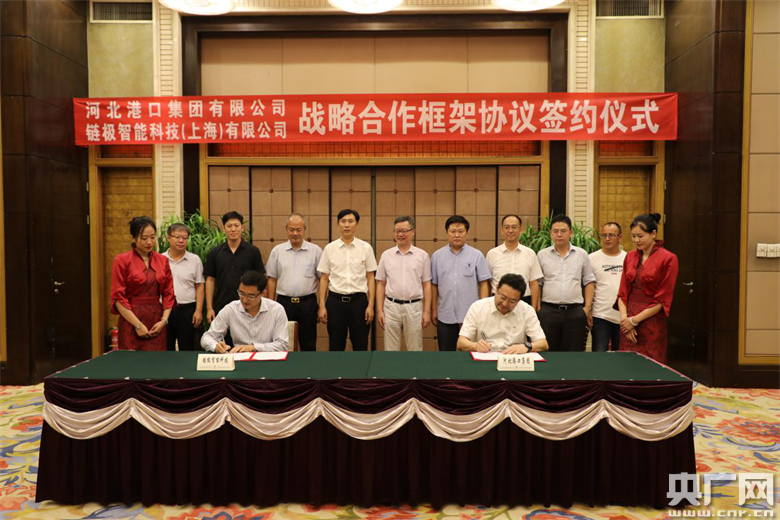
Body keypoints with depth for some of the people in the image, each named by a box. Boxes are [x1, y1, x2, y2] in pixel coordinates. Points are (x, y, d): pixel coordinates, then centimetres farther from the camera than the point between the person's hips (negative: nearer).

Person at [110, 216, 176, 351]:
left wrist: (164, 320, -3)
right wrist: (138, 325, -10)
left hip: (157, 323, 3)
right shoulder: (122, 261, -3)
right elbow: (118, 298, -6)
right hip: (131, 324, -3)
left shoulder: (163, 260, 9)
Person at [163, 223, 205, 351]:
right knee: (166, 350, 11)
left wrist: (198, 310, -4)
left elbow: (199, 287, 2)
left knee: (187, 349, 6)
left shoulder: (195, 260, 2)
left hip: (187, 310, -1)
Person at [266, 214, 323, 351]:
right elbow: (272, 279, 7)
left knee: (308, 345, 8)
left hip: (308, 303, -1)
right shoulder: (277, 251, 4)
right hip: (284, 302, 1)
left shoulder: (316, 250, 2)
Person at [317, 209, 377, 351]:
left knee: (361, 346, 6)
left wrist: (370, 305, -4)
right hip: (335, 301, 1)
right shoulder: (329, 248, 2)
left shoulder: (366, 248, 0)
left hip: (358, 300, 0)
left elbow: (370, 278, 2)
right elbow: (324, 279, 5)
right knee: (336, 346, 8)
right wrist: (322, 306, 0)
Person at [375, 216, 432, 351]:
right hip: (391, 307, 1)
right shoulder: (386, 255, 5)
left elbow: (426, 285, 3)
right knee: (391, 349, 8)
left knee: (415, 349, 8)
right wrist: (379, 310, 1)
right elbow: (381, 284, 6)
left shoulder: (422, 255, 2)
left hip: (414, 307, -1)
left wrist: (427, 311, -2)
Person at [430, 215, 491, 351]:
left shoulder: (477, 255, 1)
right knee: (445, 355, 10)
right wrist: (433, 310, 8)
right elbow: (434, 285, 8)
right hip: (445, 316, 1)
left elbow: (483, 284, 1)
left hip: (471, 315, -1)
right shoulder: (437, 256, 5)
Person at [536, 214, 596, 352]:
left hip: (575, 311, 1)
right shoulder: (542, 255, 4)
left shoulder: (581, 254, 6)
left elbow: (588, 282, 9)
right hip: (548, 311, 0)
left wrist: (587, 307, 1)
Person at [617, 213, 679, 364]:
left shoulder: (668, 258, -6)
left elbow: (663, 299, -9)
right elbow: (622, 292, 9)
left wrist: (635, 320, -10)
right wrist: (624, 317, -5)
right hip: (628, 324, 5)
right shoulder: (630, 257, 10)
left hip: (652, 324, -5)